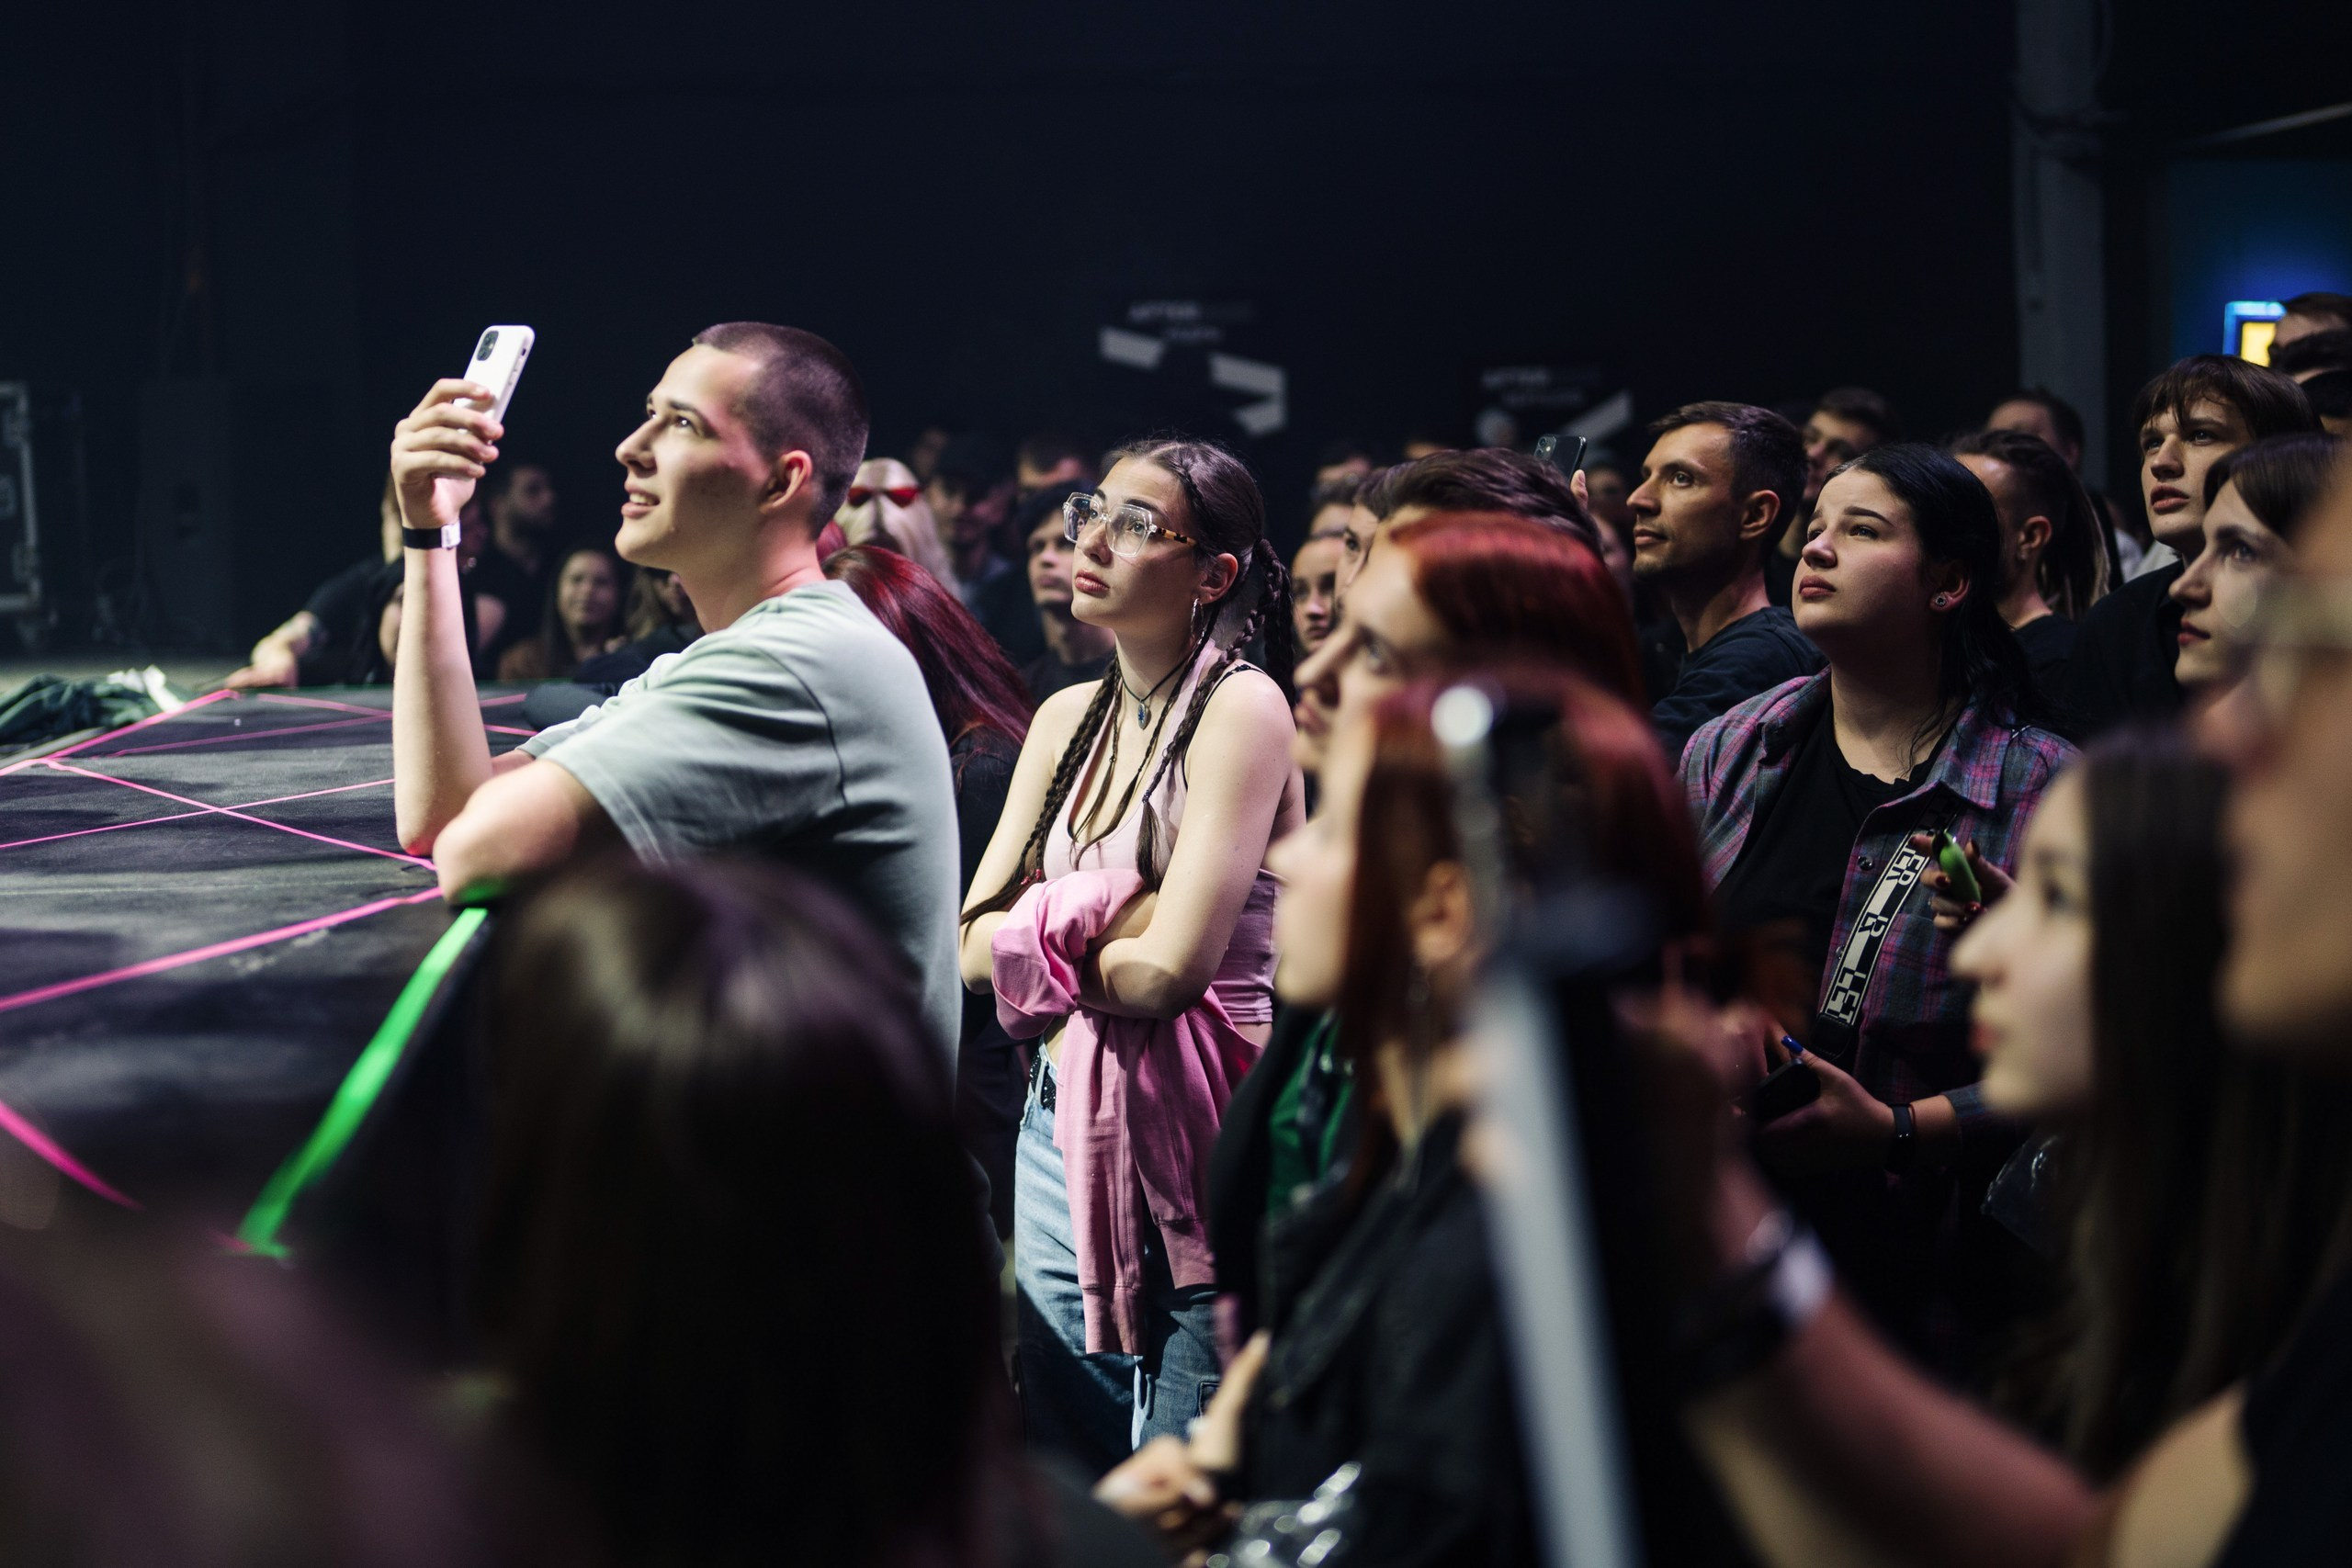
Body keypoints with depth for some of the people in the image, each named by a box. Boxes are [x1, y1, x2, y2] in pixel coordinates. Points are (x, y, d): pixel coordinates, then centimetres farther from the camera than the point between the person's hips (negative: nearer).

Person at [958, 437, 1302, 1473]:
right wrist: (1106, 917, -10)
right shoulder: (1068, 718, 11)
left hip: (1194, 1142, -7)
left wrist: (1043, 930, -2)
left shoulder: (1242, 707, -10)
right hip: (1062, 1128, 7)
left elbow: (1170, 968, -18)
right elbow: (972, 948, 5)